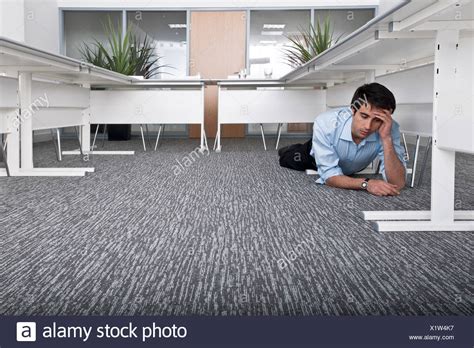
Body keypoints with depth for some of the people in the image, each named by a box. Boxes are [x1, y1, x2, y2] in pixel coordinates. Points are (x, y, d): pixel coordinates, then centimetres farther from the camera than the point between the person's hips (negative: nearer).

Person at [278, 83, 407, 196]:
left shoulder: (390, 128, -42)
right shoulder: (325, 123, -46)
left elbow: (397, 184, -47)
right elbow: (330, 176, -42)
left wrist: (386, 138, -57)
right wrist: (366, 183, -59)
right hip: (316, 158, -2)